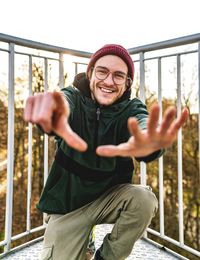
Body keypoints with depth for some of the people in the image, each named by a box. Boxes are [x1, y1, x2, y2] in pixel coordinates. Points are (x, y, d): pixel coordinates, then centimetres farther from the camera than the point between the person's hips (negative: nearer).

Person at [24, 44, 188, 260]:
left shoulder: (130, 109, -11)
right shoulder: (74, 98, -11)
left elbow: (142, 121, -35)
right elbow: (64, 100, -36)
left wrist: (146, 142, -63)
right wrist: (50, 108, -64)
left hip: (111, 196, 1)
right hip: (68, 203, 0)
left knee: (144, 199, -27)